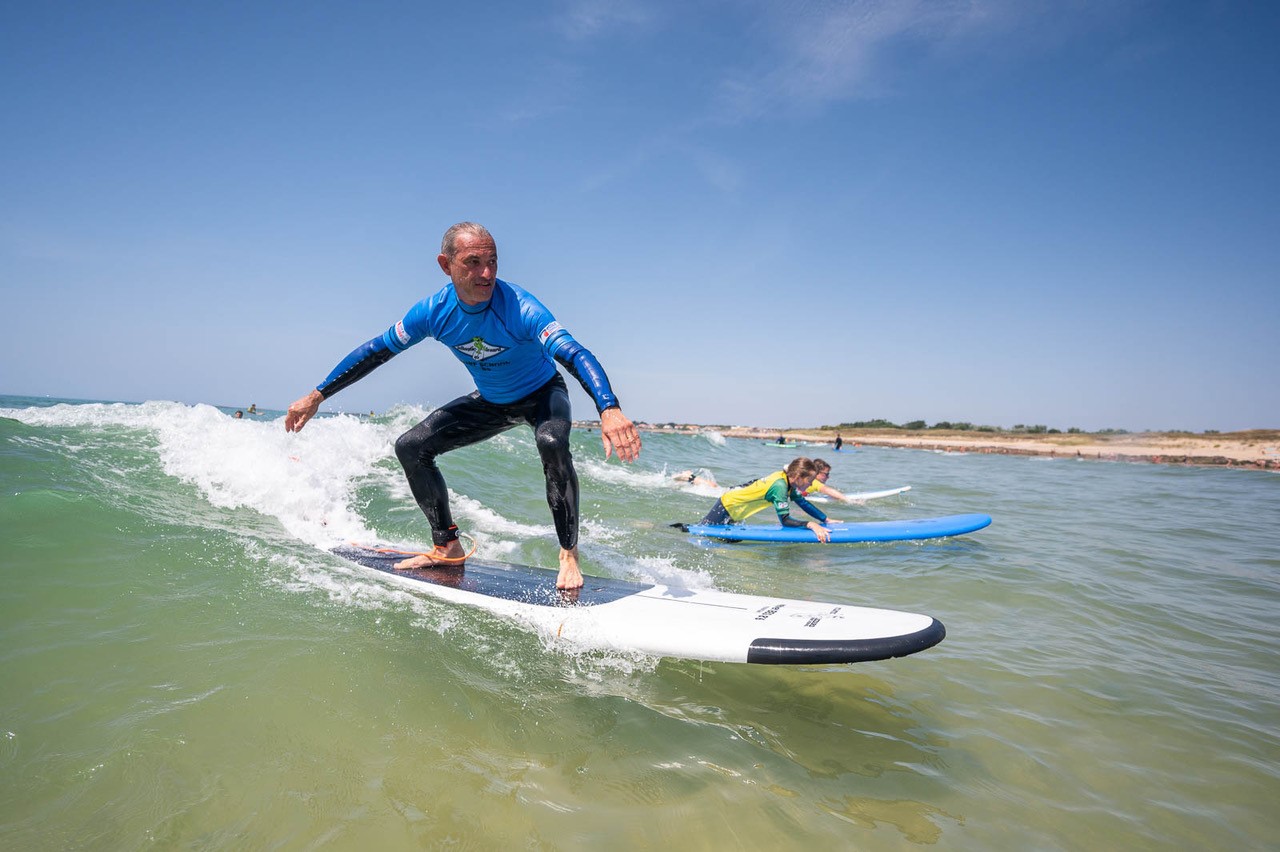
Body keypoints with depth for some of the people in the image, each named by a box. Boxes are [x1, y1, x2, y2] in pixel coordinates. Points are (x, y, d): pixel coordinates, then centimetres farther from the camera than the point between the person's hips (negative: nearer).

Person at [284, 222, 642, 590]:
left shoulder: (519, 307, -34)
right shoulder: (433, 311, -19)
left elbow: (573, 353, -48)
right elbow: (376, 351, -6)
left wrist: (609, 409, -65)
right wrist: (317, 396, -5)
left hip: (542, 393, -5)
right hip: (491, 401, 5)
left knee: (551, 443, -38)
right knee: (411, 447, -2)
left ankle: (569, 554, -22)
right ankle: (448, 547, 10)